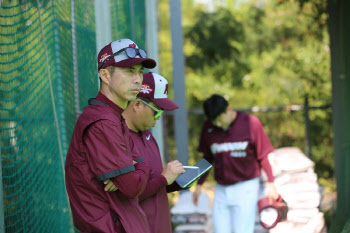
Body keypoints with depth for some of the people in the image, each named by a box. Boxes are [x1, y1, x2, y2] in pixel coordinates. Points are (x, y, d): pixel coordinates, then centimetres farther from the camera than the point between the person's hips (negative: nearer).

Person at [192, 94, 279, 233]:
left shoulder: (251, 123, -8)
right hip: (221, 189, 4)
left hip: (245, 187, -4)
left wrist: (271, 184, 1)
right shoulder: (209, 127, 2)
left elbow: (263, 156, -2)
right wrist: (199, 185, 14)